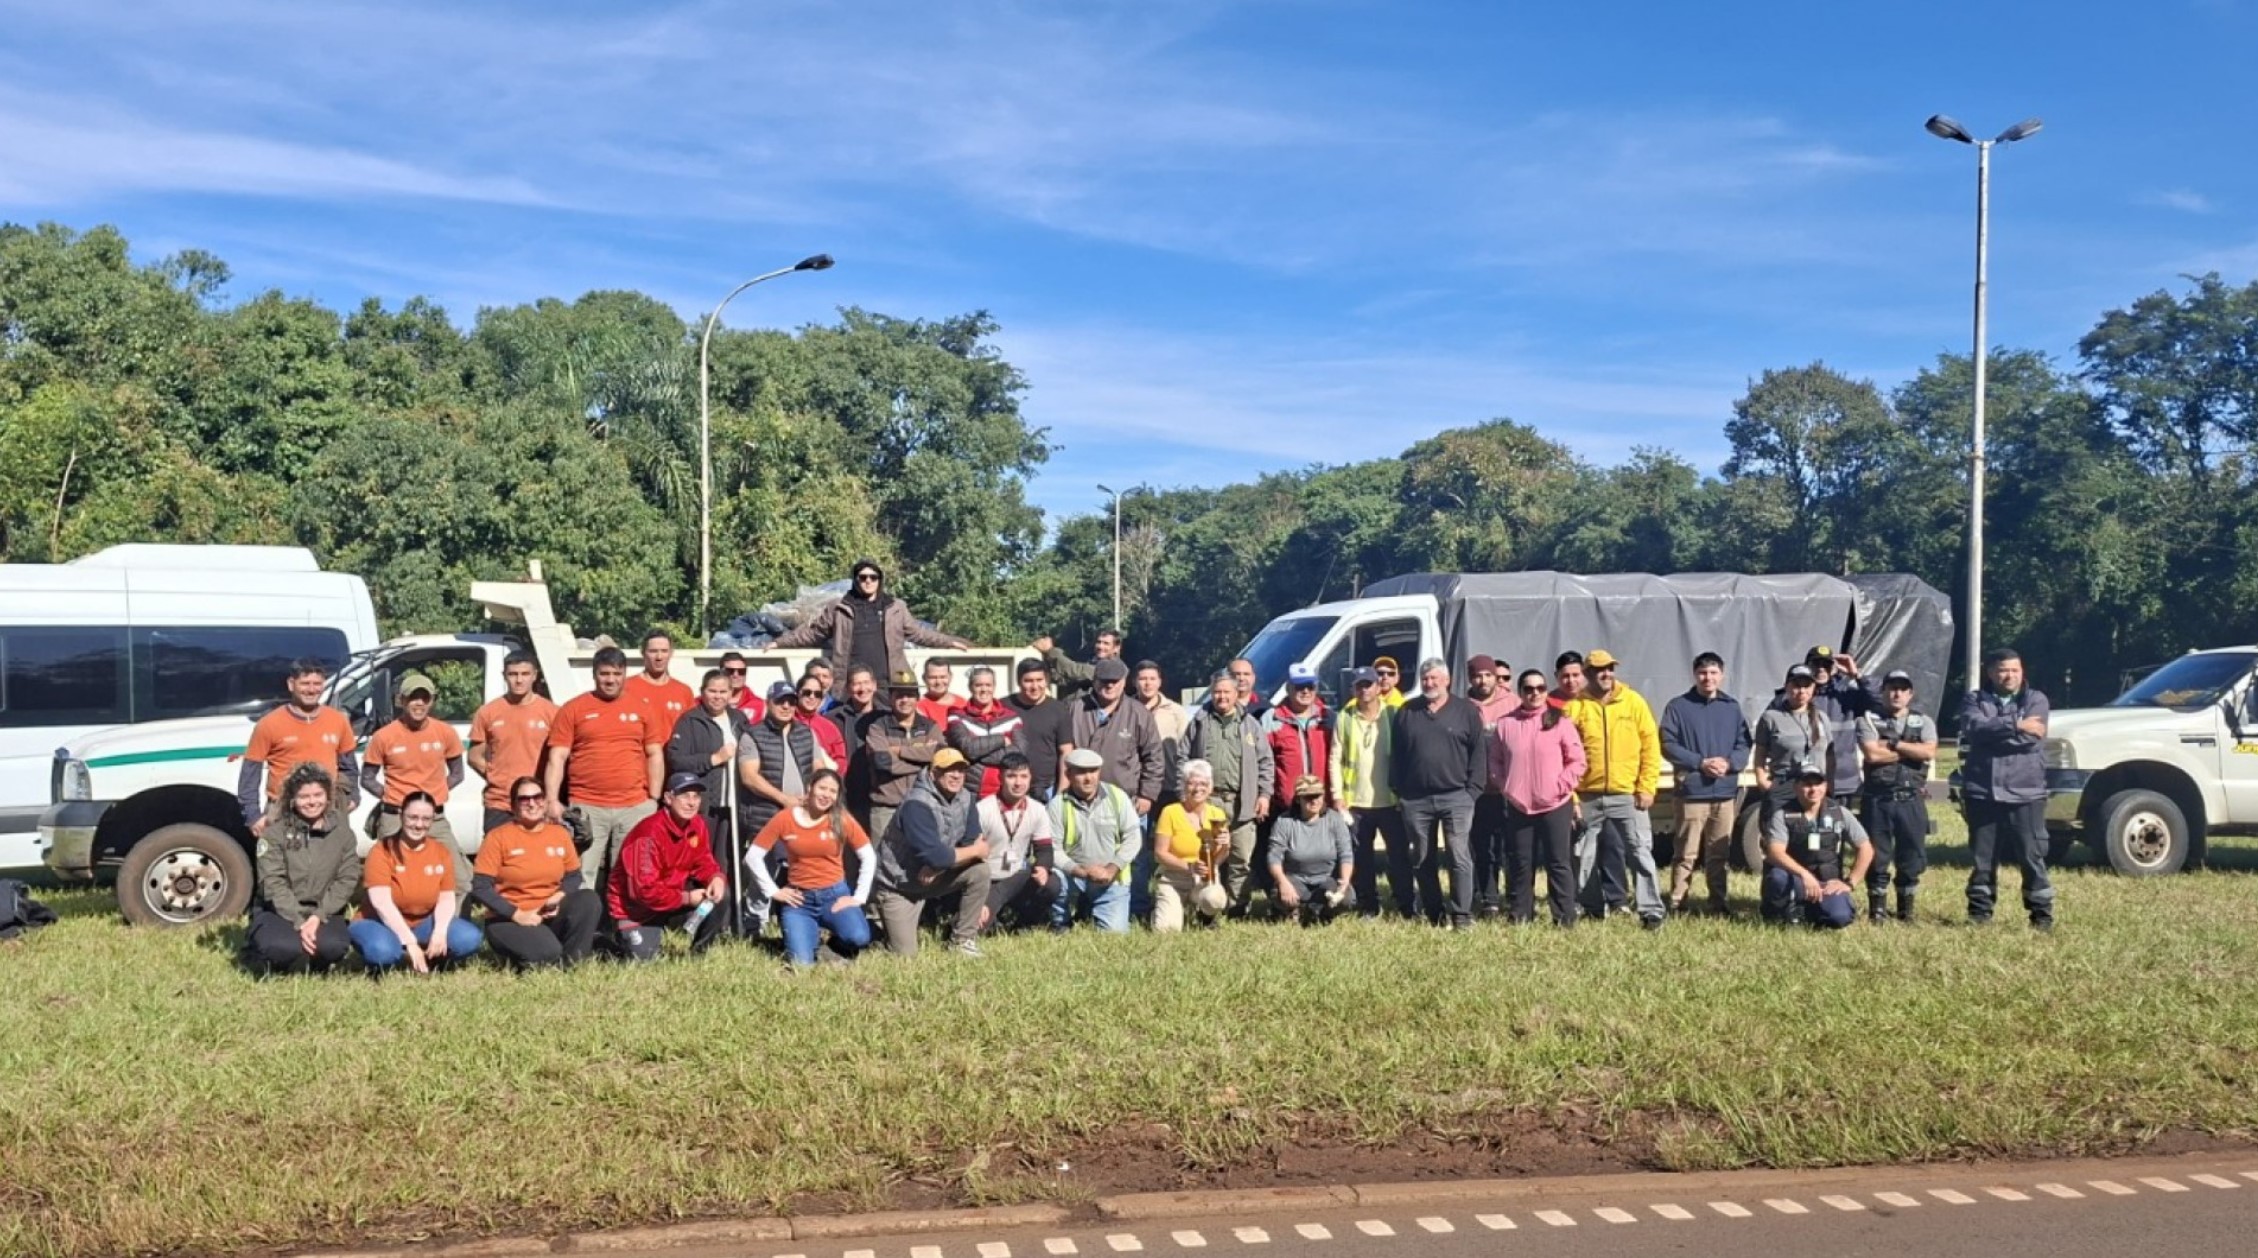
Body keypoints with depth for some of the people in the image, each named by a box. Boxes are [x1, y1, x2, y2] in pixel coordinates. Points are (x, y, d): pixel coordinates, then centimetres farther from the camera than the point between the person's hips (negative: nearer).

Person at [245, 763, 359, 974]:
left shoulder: (342, 833, 4)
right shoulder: (275, 832, -4)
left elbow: (347, 880, -1)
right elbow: (273, 884, -11)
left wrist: (318, 917, -15)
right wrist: (299, 923, -21)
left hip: (323, 912, 2)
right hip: (279, 911, -2)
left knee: (333, 947, -31)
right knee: (285, 948, -34)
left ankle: (309, 966, 6)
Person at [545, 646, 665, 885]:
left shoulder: (641, 708, 10)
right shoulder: (573, 709, 4)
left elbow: (655, 755, 13)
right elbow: (557, 758, 2)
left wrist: (654, 799, 6)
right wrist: (552, 800, -7)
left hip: (635, 807, 2)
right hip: (586, 808, -2)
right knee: (582, 878, -3)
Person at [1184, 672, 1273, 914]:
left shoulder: (1250, 724, 10)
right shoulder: (1200, 722, 10)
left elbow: (1266, 762, 10)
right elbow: (1184, 759, 9)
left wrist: (1264, 794, 2)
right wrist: (1184, 792, 2)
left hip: (1241, 803, 0)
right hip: (1207, 800, 0)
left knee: (1241, 858, 0)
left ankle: (1238, 907, 7)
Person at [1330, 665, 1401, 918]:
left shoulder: (1393, 715, 2)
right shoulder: (1345, 718, 4)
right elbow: (1336, 759, 3)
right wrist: (1338, 795, -4)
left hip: (1390, 801, -1)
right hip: (1356, 803, 1)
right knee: (1361, 858, 7)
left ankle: (1408, 906, 9)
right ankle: (1368, 907, 17)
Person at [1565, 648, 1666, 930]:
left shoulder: (1633, 701, 2)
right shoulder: (1574, 707, 0)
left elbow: (1651, 745, 1)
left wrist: (1647, 787, -6)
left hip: (1627, 795, -1)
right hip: (1587, 797, 1)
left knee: (1641, 853, -7)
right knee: (1585, 858, 9)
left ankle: (1651, 910, -4)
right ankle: (1594, 908, 22)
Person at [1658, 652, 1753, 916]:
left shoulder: (1732, 706, 12)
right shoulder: (1678, 706, 0)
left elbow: (1744, 744, 9)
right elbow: (1668, 745, -5)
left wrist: (1729, 763, -11)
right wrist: (1701, 762, -14)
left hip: (1726, 792, 3)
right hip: (1692, 792, -3)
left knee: (1719, 854, 10)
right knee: (1686, 854, -3)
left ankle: (1719, 903, 17)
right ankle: (1677, 904, 0)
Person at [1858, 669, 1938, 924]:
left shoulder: (1923, 723, 10)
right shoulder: (1869, 721, 3)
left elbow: (1929, 753, -9)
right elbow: (1873, 754, -13)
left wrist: (1893, 744, -10)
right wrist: (1910, 751, -6)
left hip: (1912, 800, 2)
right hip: (1878, 799, -2)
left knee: (1912, 856, 5)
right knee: (1877, 855, 2)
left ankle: (1906, 908, 18)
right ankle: (1876, 907, 12)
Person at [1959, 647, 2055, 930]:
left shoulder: (2036, 700, 8)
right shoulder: (1974, 700, 9)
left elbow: (2031, 737, -10)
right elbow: (1976, 729, -12)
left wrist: (1993, 732, -8)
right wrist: (2015, 726, -17)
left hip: (2025, 792, -1)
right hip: (1982, 792, 1)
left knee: (2032, 856, -1)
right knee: (1982, 856, 7)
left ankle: (2042, 913, 6)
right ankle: (1979, 910, 16)